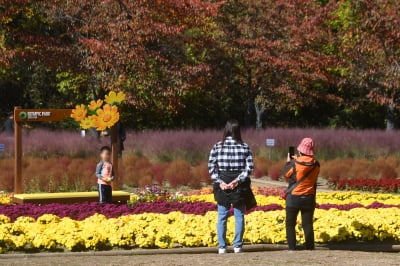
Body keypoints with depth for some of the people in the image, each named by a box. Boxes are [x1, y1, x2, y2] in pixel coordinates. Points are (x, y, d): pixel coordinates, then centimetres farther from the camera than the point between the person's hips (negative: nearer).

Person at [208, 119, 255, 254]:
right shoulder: (244, 147, -2)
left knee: (222, 217, 7)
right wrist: (238, 180, -12)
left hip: (222, 184, 0)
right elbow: (249, 167, -10)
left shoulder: (217, 147, -2)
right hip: (239, 185, 0)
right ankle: (237, 246, 7)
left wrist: (220, 181, -9)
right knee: (239, 216, 8)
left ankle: (222, 247, 6)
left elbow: (211, 167, -7)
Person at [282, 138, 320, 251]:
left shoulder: (295, 163, -14)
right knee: (307, 224, 8)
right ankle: (309, 247, 6)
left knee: (290, 223, 7)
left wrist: (289, 162, 16)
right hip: (309, 198, 3)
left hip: (294, 198, -3)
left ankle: (292, 247, 3)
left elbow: (286, 174, 0)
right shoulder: (315, 165, -2)